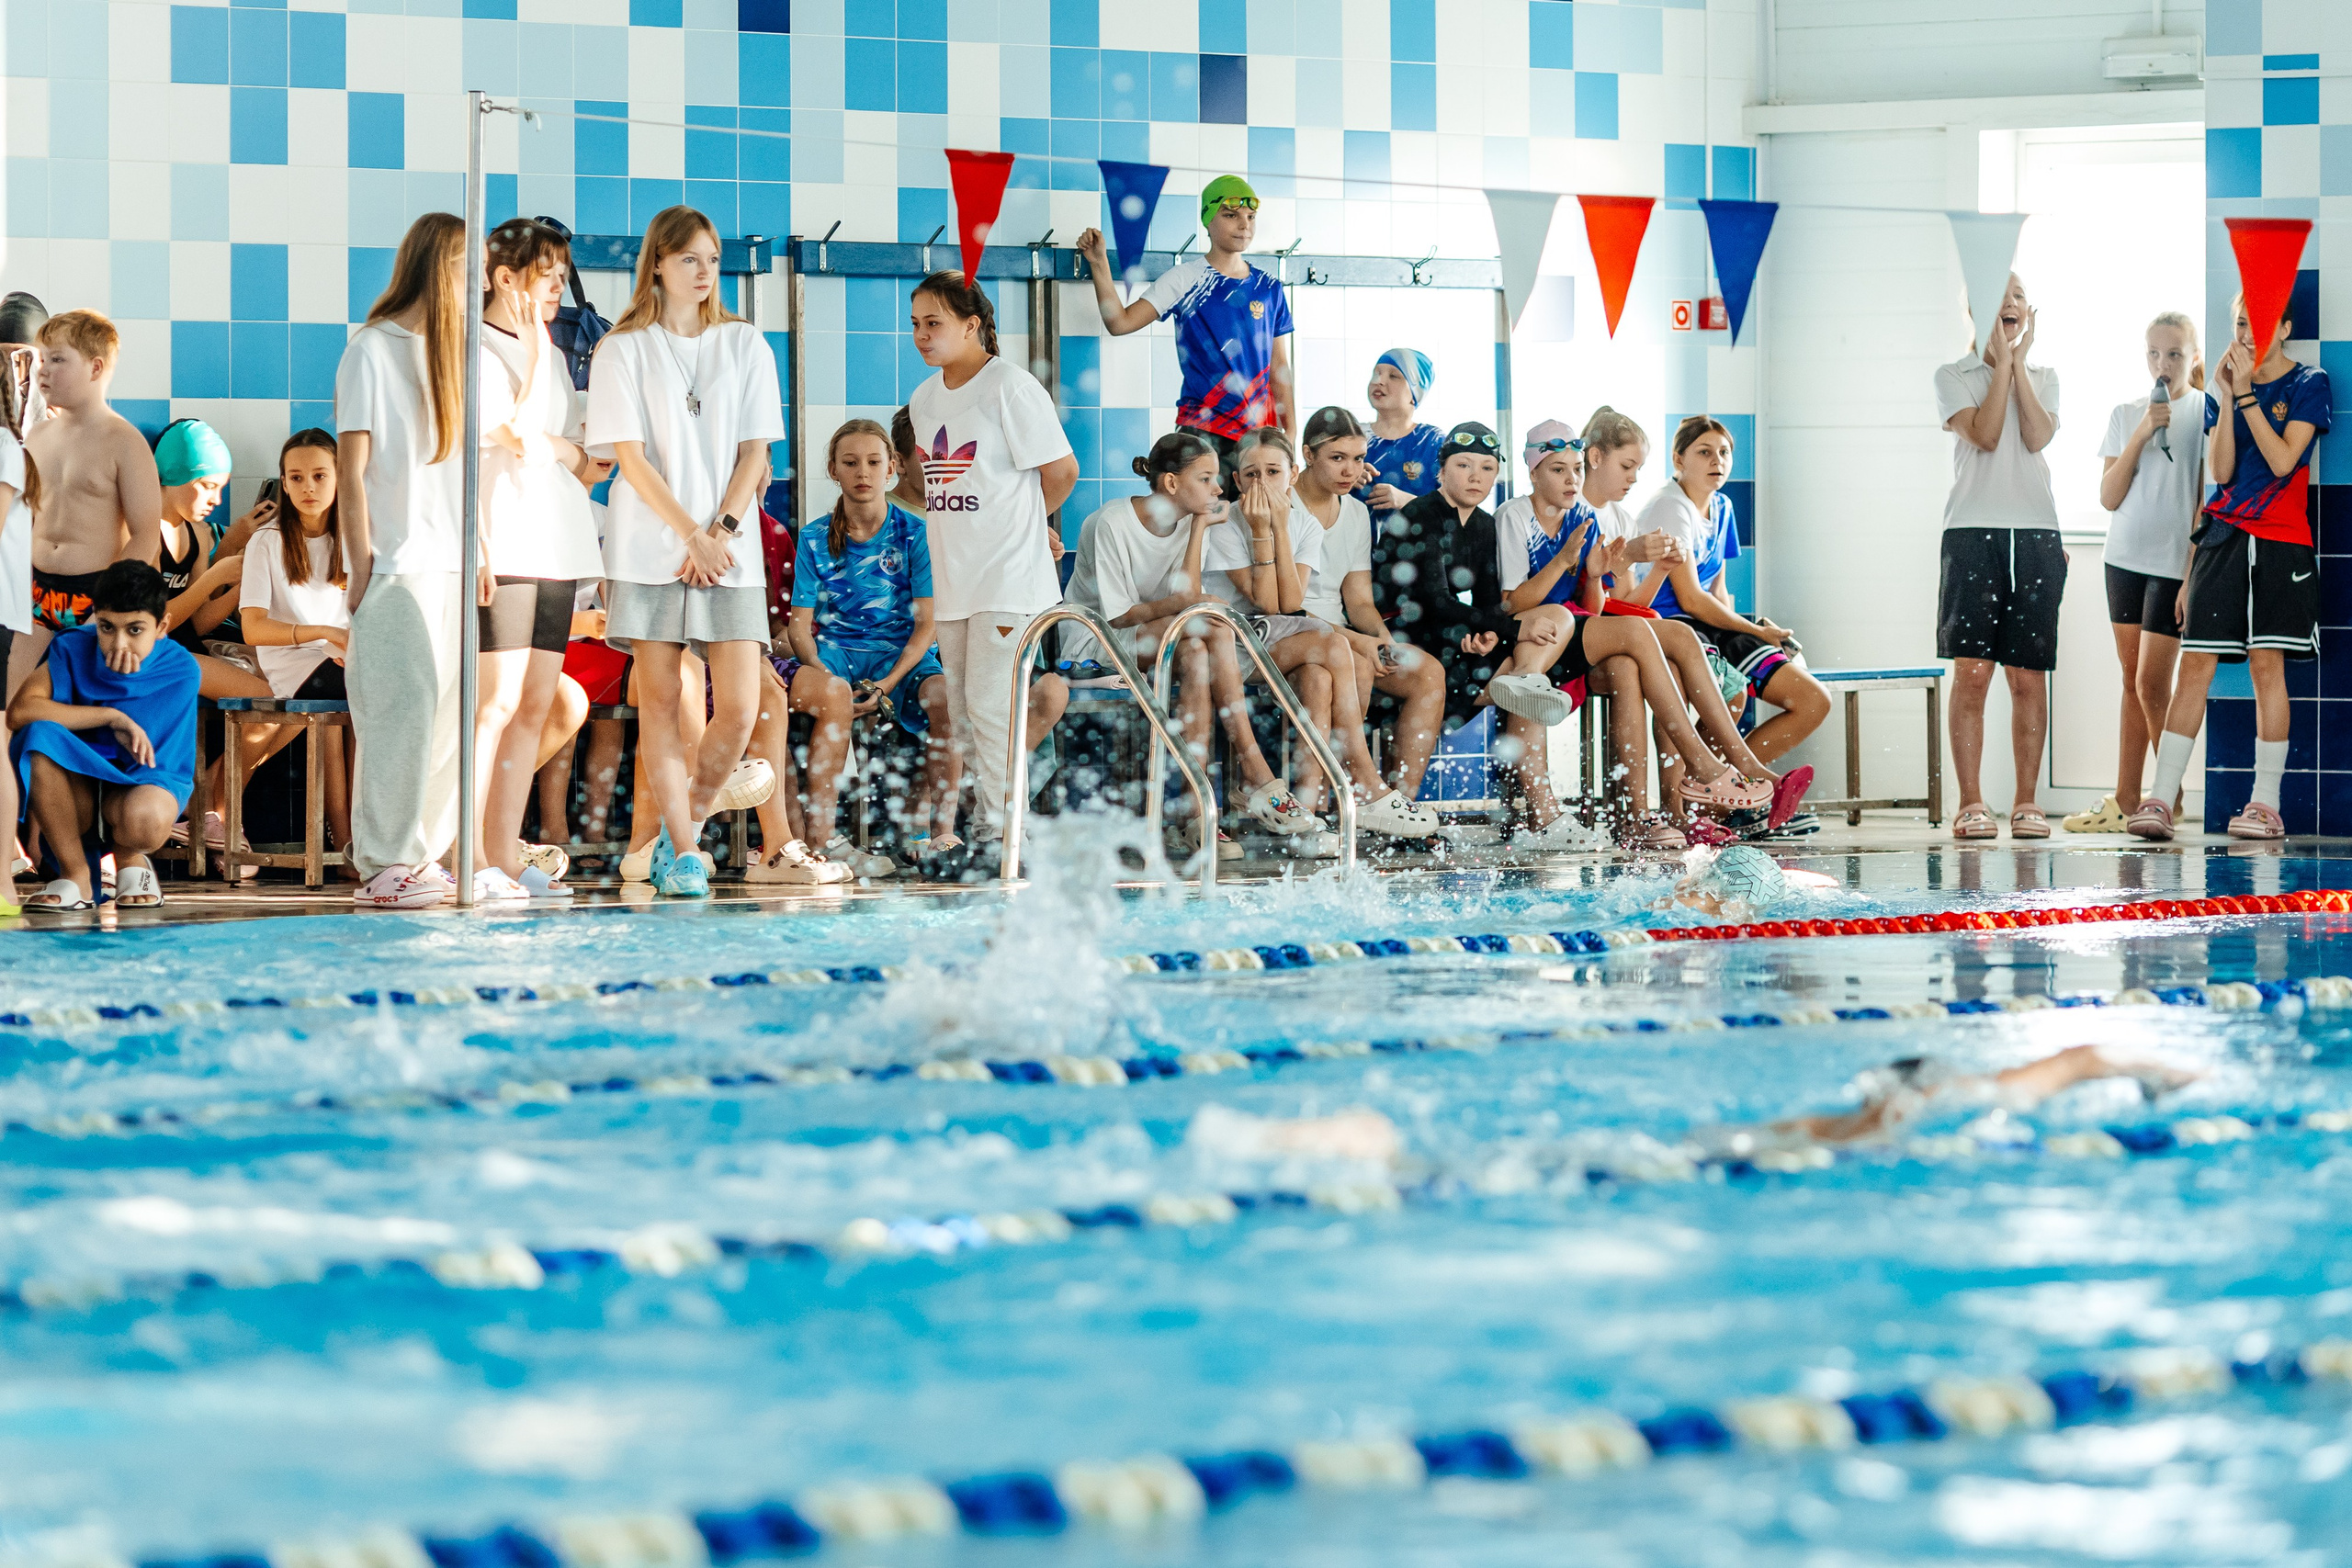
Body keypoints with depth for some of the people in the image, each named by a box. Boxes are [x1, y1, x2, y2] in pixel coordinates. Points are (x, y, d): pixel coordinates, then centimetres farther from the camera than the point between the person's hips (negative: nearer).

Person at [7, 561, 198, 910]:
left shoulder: (180, 669, -12)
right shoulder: (73, 648, -8)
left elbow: (142, 756, -13)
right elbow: (19, 712, -23)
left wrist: (127, 680, -20)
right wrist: (111, 716, -26)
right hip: (75, 794, 2)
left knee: (146, 819, -41)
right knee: (39, 735, -32)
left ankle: (129, 861, 3)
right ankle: (76, 875, -15)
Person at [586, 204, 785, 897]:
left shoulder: (744, 345, 11)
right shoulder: (623, 349, 3)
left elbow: (754, 451, 7)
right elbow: (630, 457, -3)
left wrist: (721, 532, -6)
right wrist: (691, 535, -11)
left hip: (729, 552, 2)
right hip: (650, 548, -2)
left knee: (739, 709, -8)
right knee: (660, 702, -4)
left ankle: (685, 827, 13)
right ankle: (682, 853, 1)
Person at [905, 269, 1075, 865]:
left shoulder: (1010, 387, -11)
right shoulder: (925, 398, 12)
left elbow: (1061, 471, -7)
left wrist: (1021, 520, 6)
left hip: (1008, 575, -8)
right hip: (952, 579, 8)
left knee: (989, 700, -10)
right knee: (959, 705, 9)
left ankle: (998, 827, -4)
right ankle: (978, 814, 16)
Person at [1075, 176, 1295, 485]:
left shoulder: (1269, 288, 10)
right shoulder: (1184, 279, 1)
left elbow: (1279, 368, 13)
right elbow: (1120, 323, -4)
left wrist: (1290, 432, 7)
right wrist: (1099, 263, -13)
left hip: (1258, 431, 3)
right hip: (1202, 430, -3)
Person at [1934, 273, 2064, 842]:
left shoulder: (2044, 378, 17)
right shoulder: (1953, 376, 9)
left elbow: (2038, 437, -2)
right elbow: (1984, 435, -8)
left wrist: (2019, 363, 0)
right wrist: (2001, 362, -4)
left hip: (2036, 531, 3)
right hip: (1974, 531, -2)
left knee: (2029, 676, 0)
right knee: (1972, 671, -9)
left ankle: (2026, 801, 5)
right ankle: (1970, 804, -6)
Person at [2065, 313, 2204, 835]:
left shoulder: (2206, 415, -3)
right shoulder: (2125, 415, 8)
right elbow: (2109, 496, 2)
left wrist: (2195, 575, -11)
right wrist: (2141, 435, -10)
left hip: (2175, 563, -4)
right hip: (2126, 558, 5)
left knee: (2151, 683, -8)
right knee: (2132, 682, 8)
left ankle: (2170, 798, 3)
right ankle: (2125, 801, 10)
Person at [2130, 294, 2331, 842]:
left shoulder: (2309, 384, 1)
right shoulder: (2223, 389, 13)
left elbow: (2282, 460, -12)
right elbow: (2220, 472, 2)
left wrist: (2246, 394, -14)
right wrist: (2225, 397, -6)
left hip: (2279, 540, -3)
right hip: (2223, 536, 3)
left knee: (2267, 662, -6)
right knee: (2196, 664, -3)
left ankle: (2266, 803, -1)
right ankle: (2160, 799, -5)